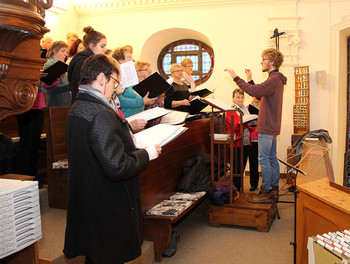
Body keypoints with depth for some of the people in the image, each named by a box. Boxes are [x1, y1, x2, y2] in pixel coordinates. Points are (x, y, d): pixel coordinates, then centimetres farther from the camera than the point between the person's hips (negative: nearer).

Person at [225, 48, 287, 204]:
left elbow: (255, 91, -28)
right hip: (272, 126, 11)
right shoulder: (276, 79, 19)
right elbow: (259, 95, 22)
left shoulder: (274, 79, -16)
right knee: (272, 158, 13)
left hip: (267, 127, -11)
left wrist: (236, 78, -23)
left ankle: (266, 193, -2)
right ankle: (274, 190, 21)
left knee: (264, 159, -7)